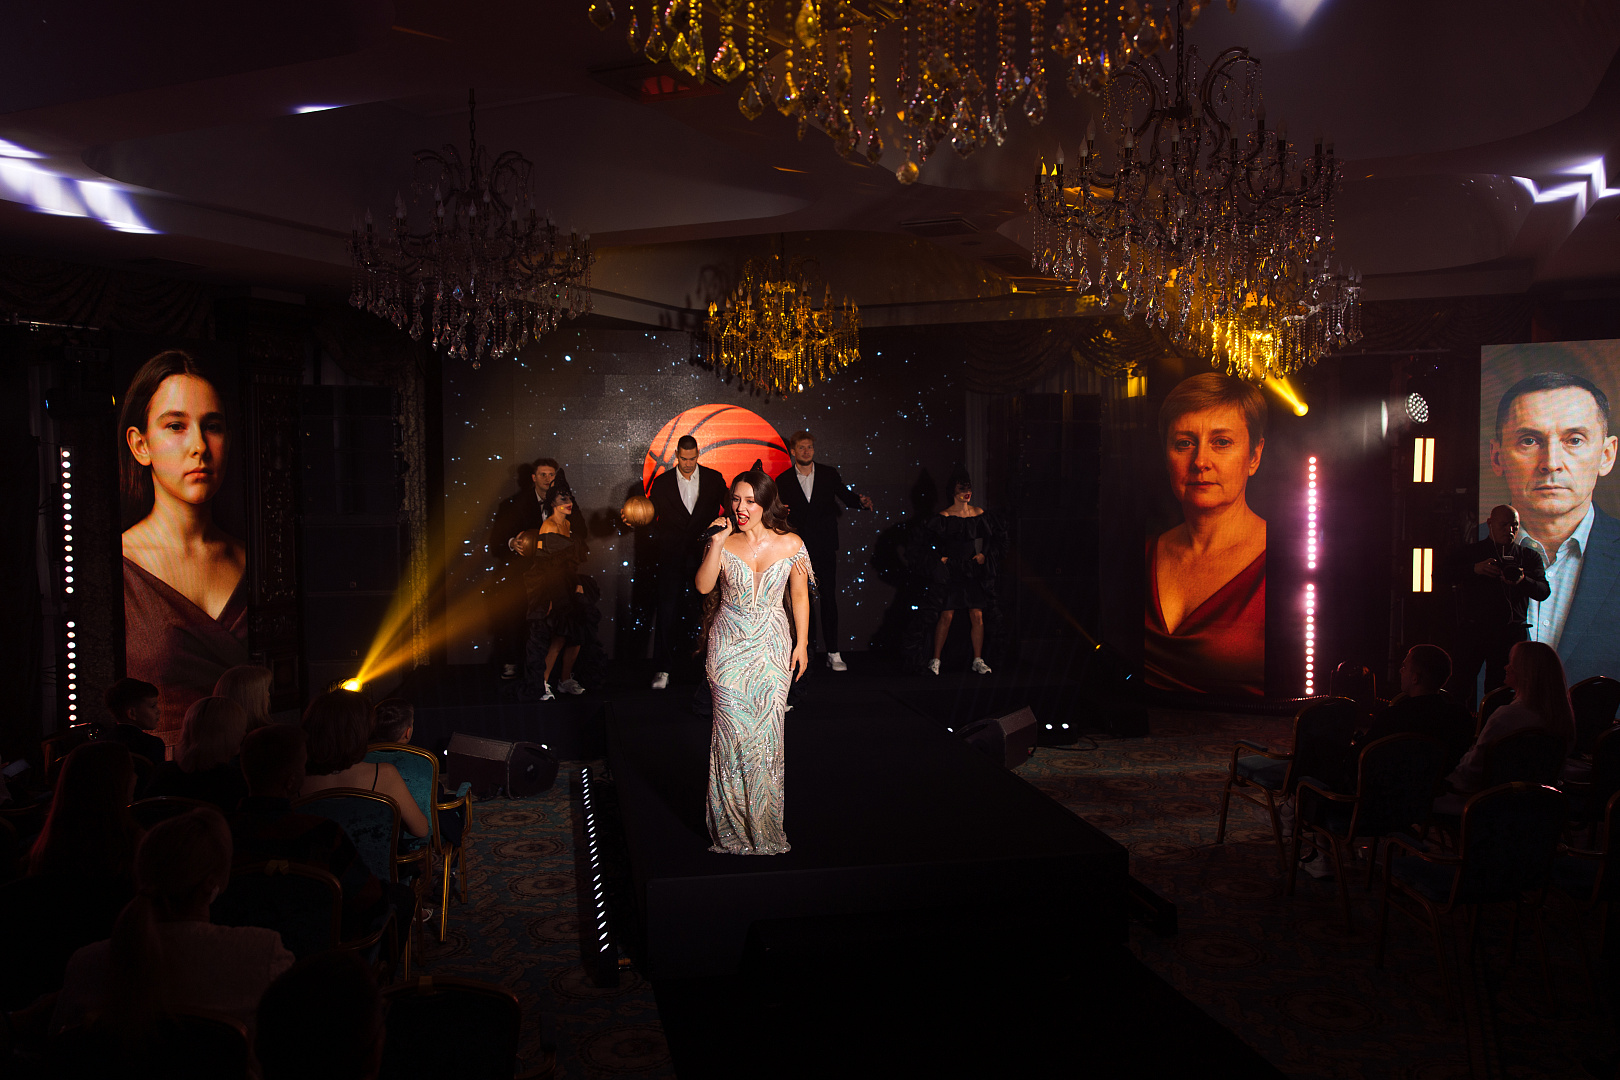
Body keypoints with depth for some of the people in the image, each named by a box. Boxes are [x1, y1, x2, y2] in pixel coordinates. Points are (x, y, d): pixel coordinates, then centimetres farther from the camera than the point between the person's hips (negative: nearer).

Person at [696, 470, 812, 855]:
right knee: (732, 732, -2)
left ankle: (765, 823, 16)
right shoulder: (724, 542, -1)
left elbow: (799, 596, 5)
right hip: (729, 645, 0)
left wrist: (802, 643, 3)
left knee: (767, 734, 1)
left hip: (771, 646, 0)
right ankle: (733, 826, 12)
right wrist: (717, 542, -18)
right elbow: (703, 586, -13)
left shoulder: (790, 544, -3)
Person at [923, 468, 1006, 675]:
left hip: (975, 573, 3)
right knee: (946, 616, -3)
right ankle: (935, 660, 8)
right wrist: (942, 559, -12)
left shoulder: (980, 514, 6)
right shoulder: (944, 517, -6)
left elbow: (999, 536, 13)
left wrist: (985, 554, 3)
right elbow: (930, 543, -5)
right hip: (951, 573, -3)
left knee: (977, 617, 3)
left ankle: (978, 660, 14)